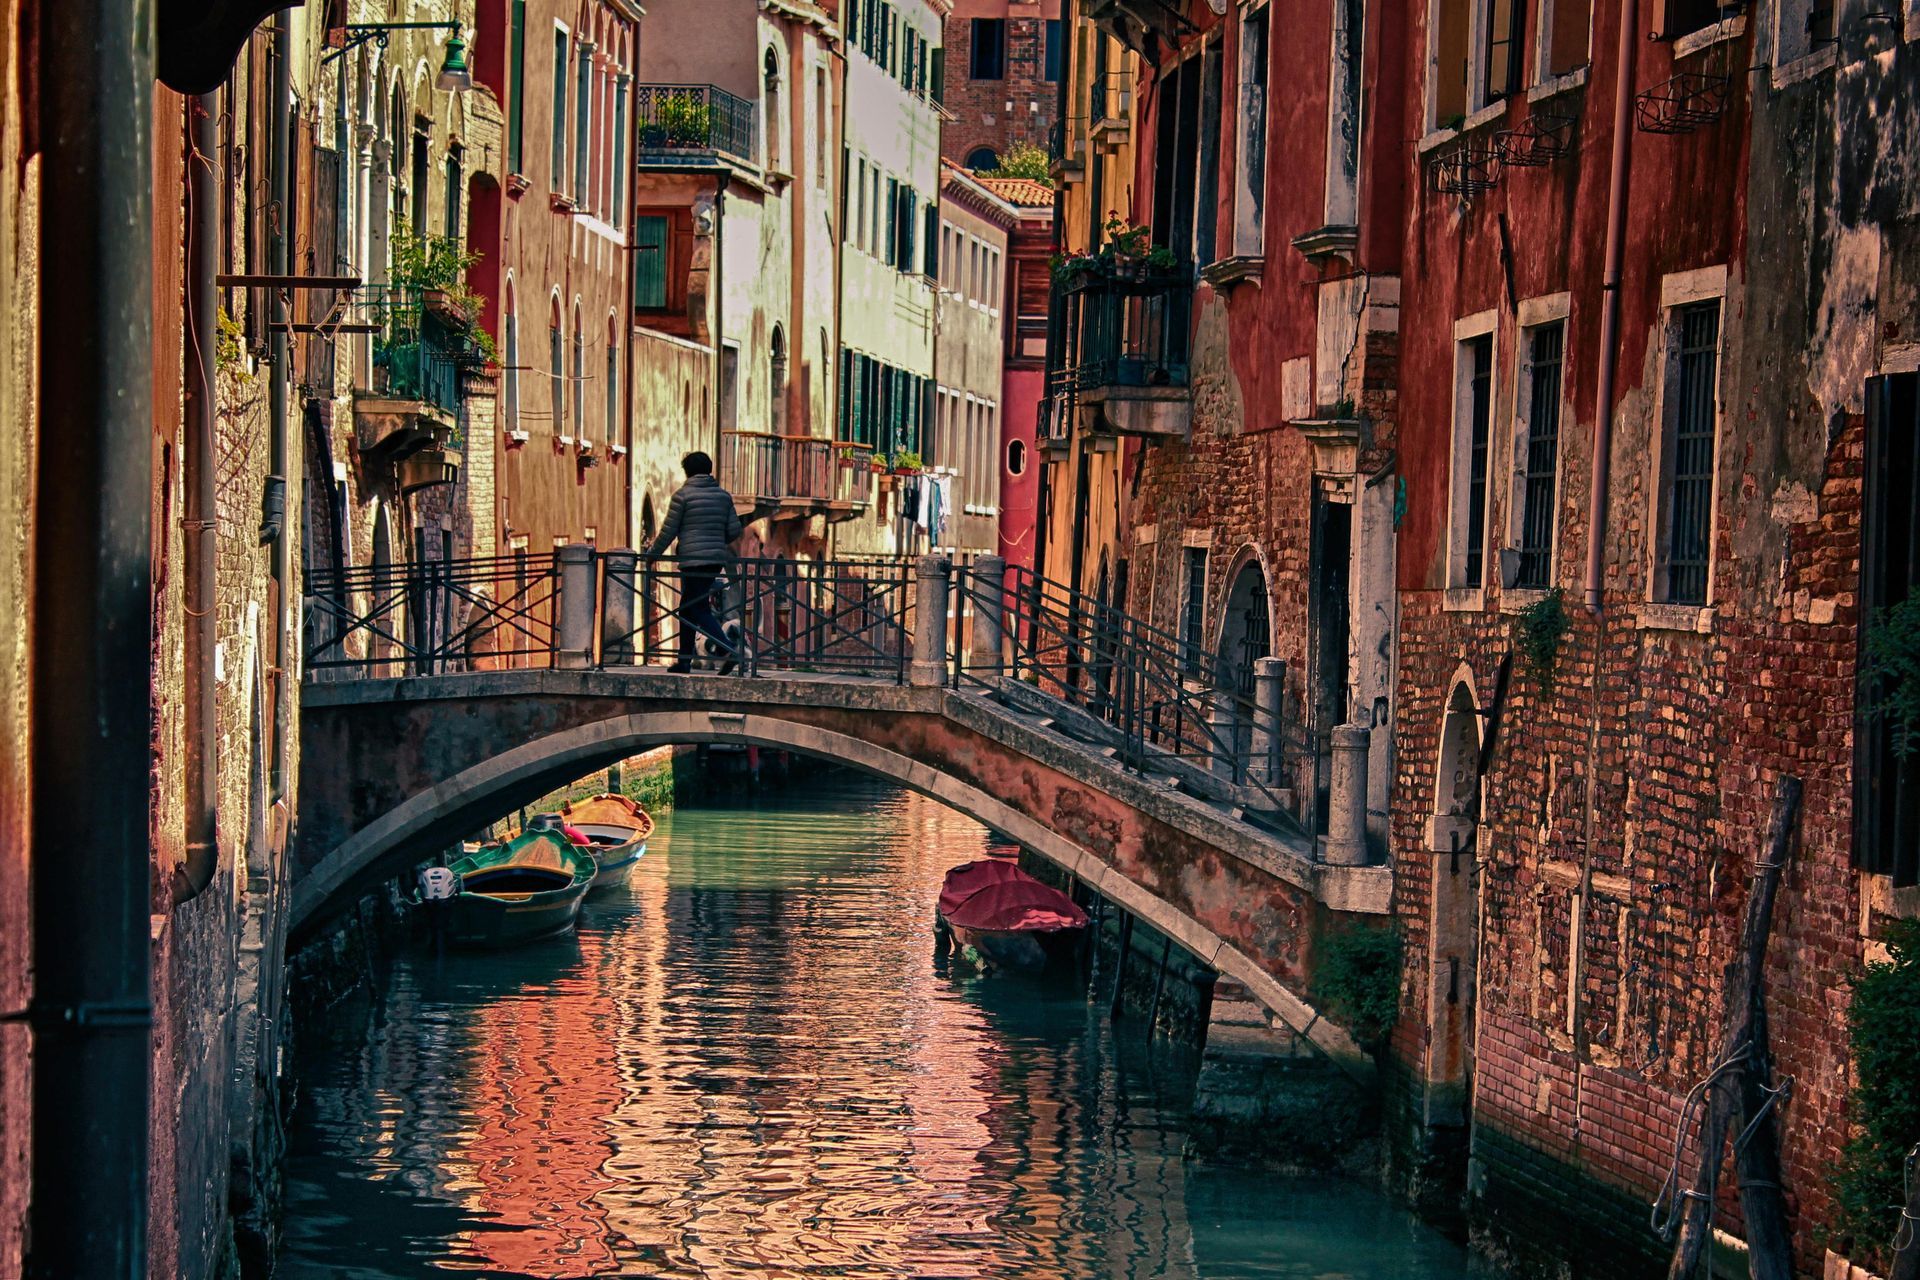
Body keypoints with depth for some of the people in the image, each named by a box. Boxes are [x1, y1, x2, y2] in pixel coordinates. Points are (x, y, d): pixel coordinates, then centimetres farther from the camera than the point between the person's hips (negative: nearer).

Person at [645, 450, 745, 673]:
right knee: (688, 607, 17)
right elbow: (734, 530, 8)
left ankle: (729, 649, -24)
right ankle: (685, 659, 18)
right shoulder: (723, 495, 10)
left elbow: (669, 531, -3)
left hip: (693, 560, -6)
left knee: (700, 609, -6)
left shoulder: (683, 495, -6)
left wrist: (652, 552, 12)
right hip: (716, 560, 6)